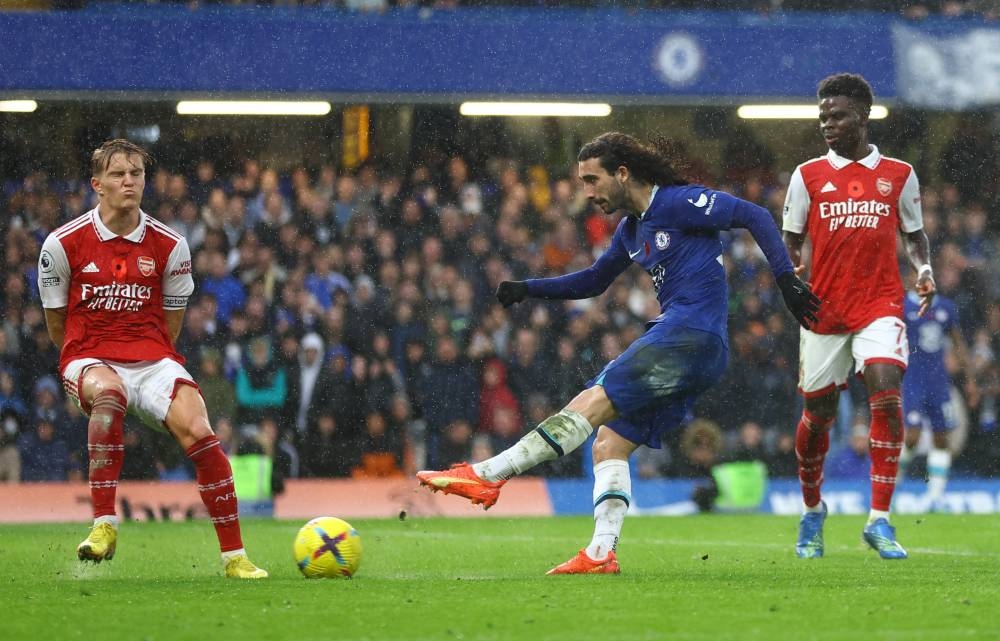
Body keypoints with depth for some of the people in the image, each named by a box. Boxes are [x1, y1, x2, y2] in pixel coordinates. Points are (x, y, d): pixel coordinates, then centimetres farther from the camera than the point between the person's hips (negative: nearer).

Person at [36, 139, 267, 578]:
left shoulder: (169, 245, 4)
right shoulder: (64, 243, -2)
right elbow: (55, 319, 10)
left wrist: (152, 363, 14)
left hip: (152, 357, 2)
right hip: (88, 357, -2)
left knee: (198, 431, -23)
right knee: (109, 393, -39)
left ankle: (234, 555, -12)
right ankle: (104, 525, -36)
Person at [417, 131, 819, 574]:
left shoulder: (678, 203, -5)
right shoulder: (631, 229, 21)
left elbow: (755, 216, -7)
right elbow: (594, 280, 34)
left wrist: (785, 278, -14)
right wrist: (528, 289, 22)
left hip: (691, 334, -10)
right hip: (680, 342, 10)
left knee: (591, 404, -16)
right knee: (609, 445, 2)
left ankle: (488, 475, -22)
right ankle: (601, 554, -6)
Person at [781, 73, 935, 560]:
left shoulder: (898, 174, 7)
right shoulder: (808, 175, 6)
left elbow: (914, 233, 16)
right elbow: (791, 239, 10)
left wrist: (924, 269, -4)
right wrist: (791, 270, -11)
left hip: (880, 305, -1)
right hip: (824, 309, 1)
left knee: (886, 391, -22)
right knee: (818, 412, 7)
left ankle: (879, 520, -17)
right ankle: (812, 510, 33)